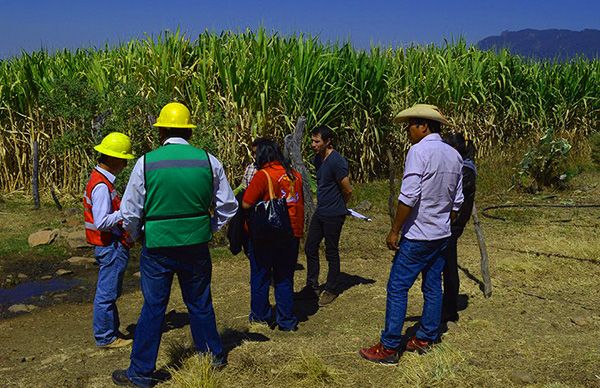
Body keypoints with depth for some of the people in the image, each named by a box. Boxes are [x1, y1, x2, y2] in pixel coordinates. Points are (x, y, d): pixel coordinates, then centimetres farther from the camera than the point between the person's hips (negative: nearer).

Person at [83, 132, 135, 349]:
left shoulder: (101, 179, 10)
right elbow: (101, 222, -26)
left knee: (111, 292, 20)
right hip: (110, 247, -11)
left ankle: (111, 331, 33)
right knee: (106, 294, 2)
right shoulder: (102, 186, -22)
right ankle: (105, 337, 14)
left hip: (111, 246, 11)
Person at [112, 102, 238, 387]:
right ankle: (213, 355, 35)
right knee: (200, 303, 19)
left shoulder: (146, 163, -8)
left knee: (153, 308, 8)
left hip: (157, 247, -2)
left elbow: (129, 213, -3)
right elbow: (228, 206, 4)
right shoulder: (208, 161, -3)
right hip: (196, 246, 2)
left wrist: (137, 236, 16)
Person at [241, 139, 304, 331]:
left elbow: (246, 204, -16)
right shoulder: (295, 175, 4)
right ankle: (287, 321, 18)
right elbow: (301, 202, 14)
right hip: (292, 234, 5)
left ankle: (261, 315, 24)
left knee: (260, 276, 13)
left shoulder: (263, 175, -15)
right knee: (285, 278, 14)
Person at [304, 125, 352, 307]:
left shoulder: (336, 161, -21)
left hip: (333, 215, -8)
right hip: (320, 211, 9)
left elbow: (348, 190, -15)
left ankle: (331, 290, 19)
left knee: (331, 252, 4)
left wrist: (339, 206, 2)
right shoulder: (318, 159, 7)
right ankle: (312, 286, 25)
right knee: (310, 247, 12)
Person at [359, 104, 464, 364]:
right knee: (433, 287, 14)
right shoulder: (454, 155, 9)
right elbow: (457, 201, 14)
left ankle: (388, 348, 2)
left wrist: (394, 230, -13)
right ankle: (425, 340, 25)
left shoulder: (419, 151, -16)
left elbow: (408, 197, -21)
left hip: (417, 236, -8)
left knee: (397, 289, -2)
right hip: (442, 235, 8)